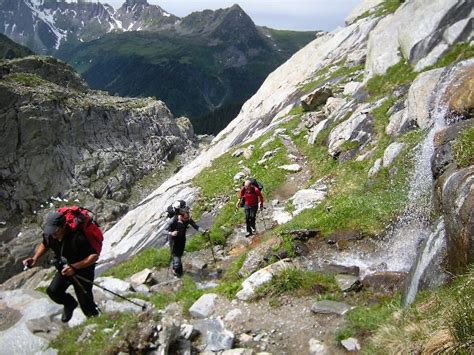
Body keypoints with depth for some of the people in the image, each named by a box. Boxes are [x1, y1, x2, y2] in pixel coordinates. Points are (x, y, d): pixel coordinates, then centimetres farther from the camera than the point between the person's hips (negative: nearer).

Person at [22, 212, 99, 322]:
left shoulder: (77, 238, -36)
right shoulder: (49, 235, -16)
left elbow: (94, 256, -32)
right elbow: (44, 245, 9)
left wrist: (74, 267, -41)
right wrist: (35, 258, -7)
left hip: (83, 269, -6)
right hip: (65, 267, 6)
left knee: (85, 304, -1)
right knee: (53, 291, -11)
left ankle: (95, 317, 30)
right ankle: (70, 304, 20)